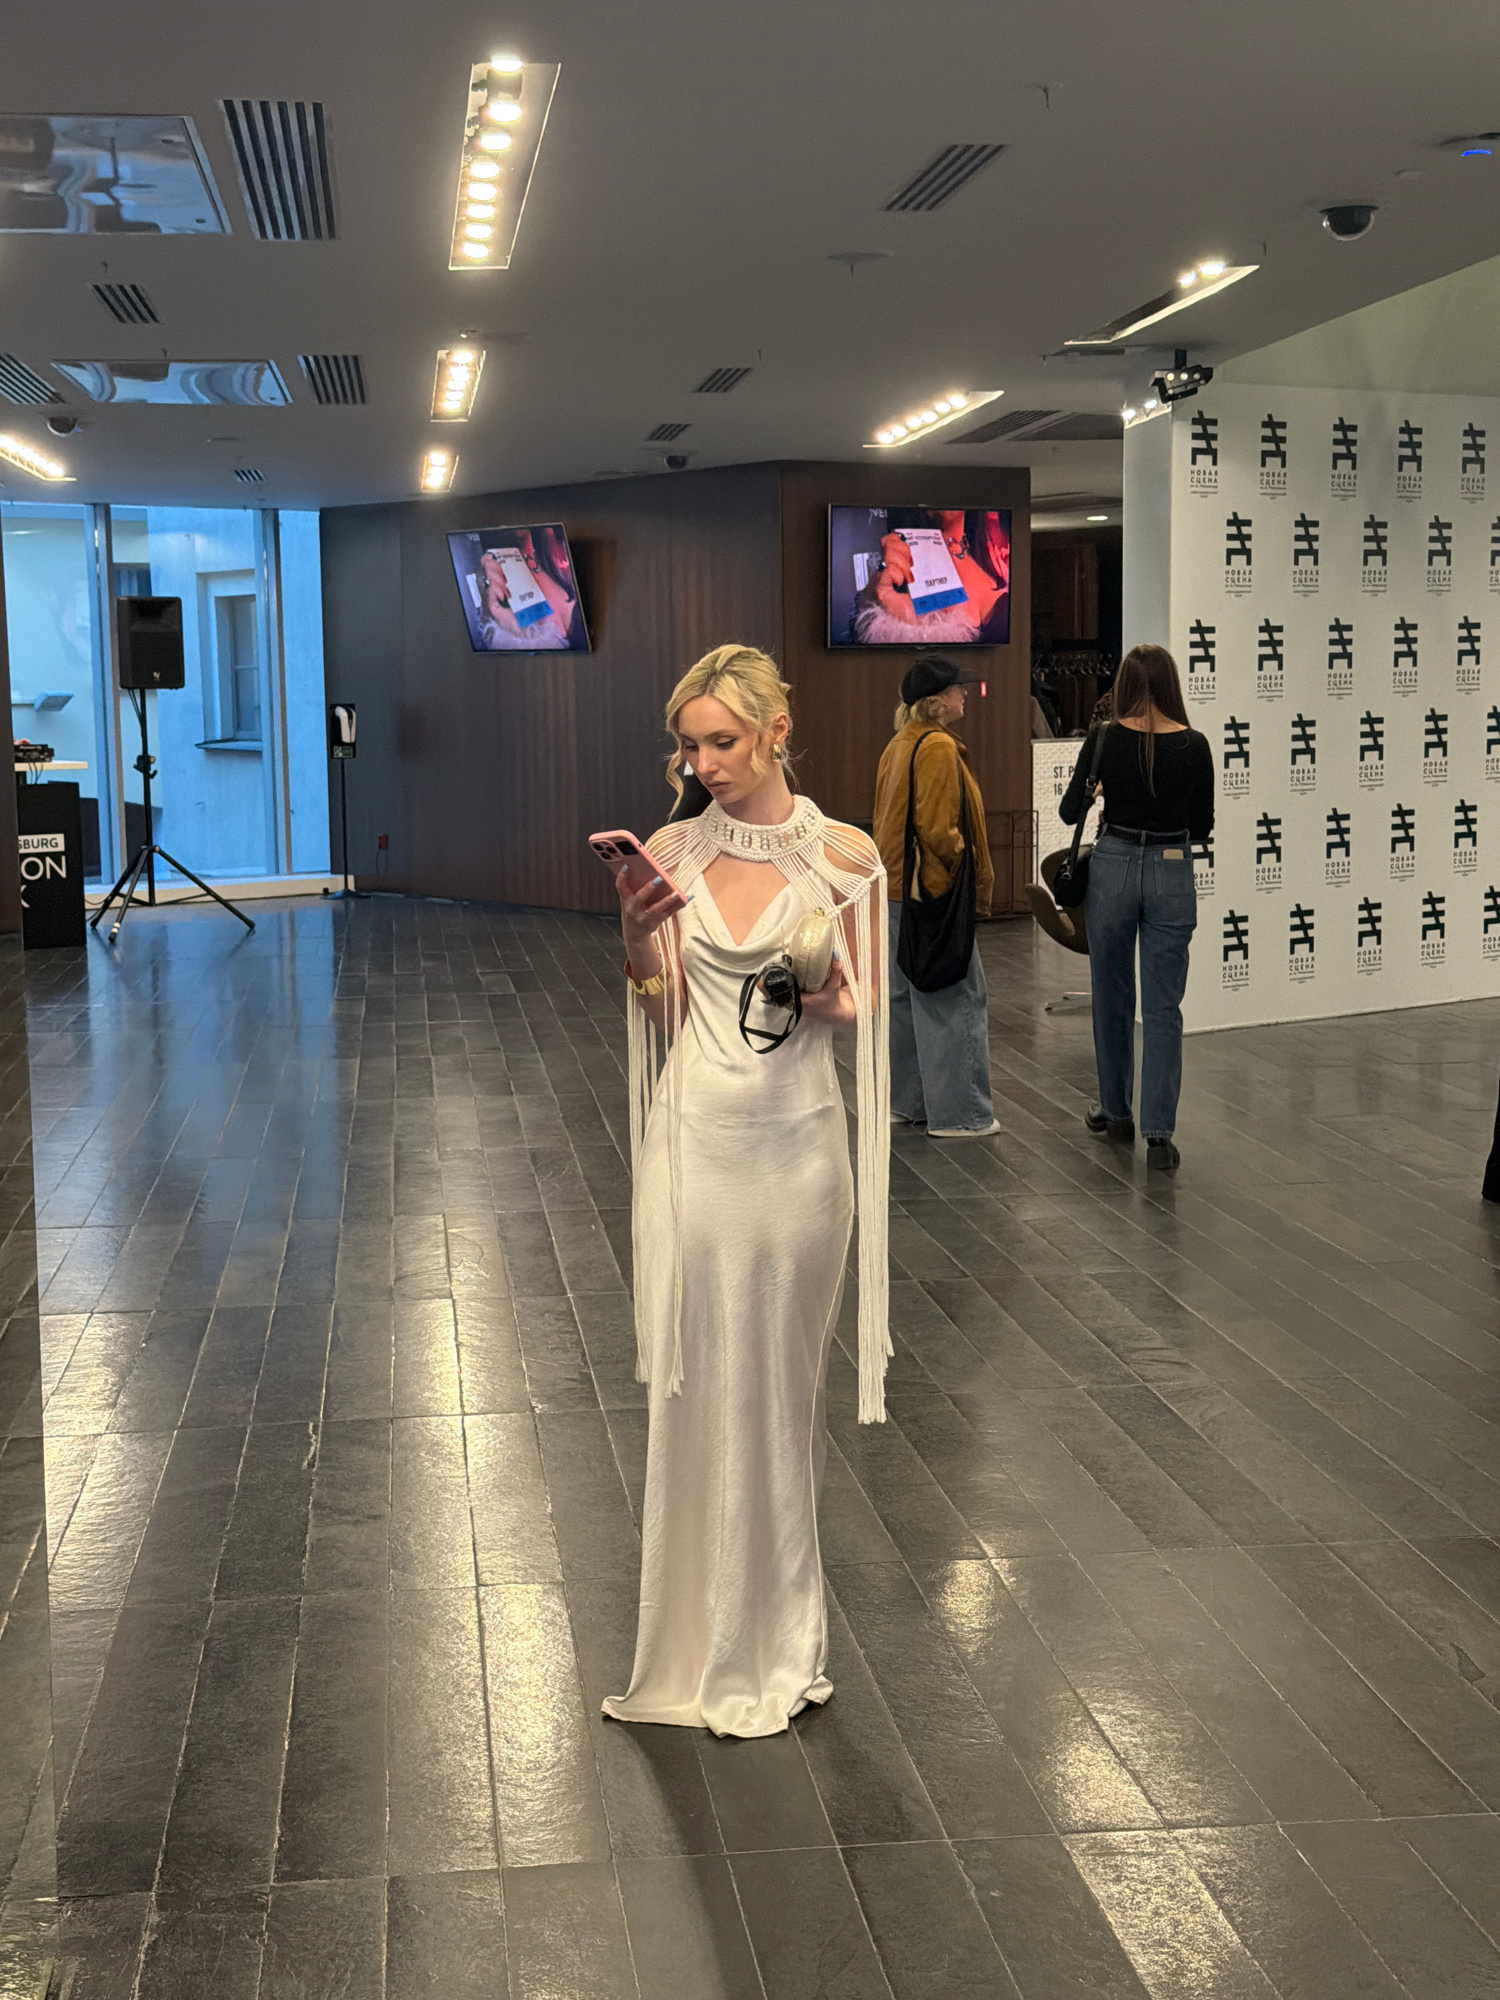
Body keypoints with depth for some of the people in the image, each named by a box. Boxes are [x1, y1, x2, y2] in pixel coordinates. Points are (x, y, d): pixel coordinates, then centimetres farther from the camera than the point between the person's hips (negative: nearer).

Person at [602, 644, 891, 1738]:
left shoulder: (844, 855, -3)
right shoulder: (673, 853, 2)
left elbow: (864, 1007, 5)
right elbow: (659, 1013, 4)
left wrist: (830, 997, -16)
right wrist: (637, 938, -14)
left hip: (794, 1143, -1)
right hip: (694, 1140, 2)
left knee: (778, 1389, 8)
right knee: (697, 1390, 6)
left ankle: (771, 1647, 25)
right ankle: (702, 1641, 22)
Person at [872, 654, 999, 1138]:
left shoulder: (899, 745, 14)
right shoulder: (938, 748, -17)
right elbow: (938, 828, -22)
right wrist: (973, 875, -11)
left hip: (897, 890, 10)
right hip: (934, 891, -10)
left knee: (905, 995, 15)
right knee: (957, 999, -4)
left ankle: (905, 1101, 24)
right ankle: (957, 1113, 0)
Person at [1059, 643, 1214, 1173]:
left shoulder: (1104, 739, -7)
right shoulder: (1193, 745, -4)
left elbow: (1070, 812, 0)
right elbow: (1202, 826, 3)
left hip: (1113, 869, 0)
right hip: (1172, 875, 0)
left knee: (1112, 998, 16)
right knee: (1163, 1007, 3)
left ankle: (1115, 1112, 28)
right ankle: (1159, 1130, -7)